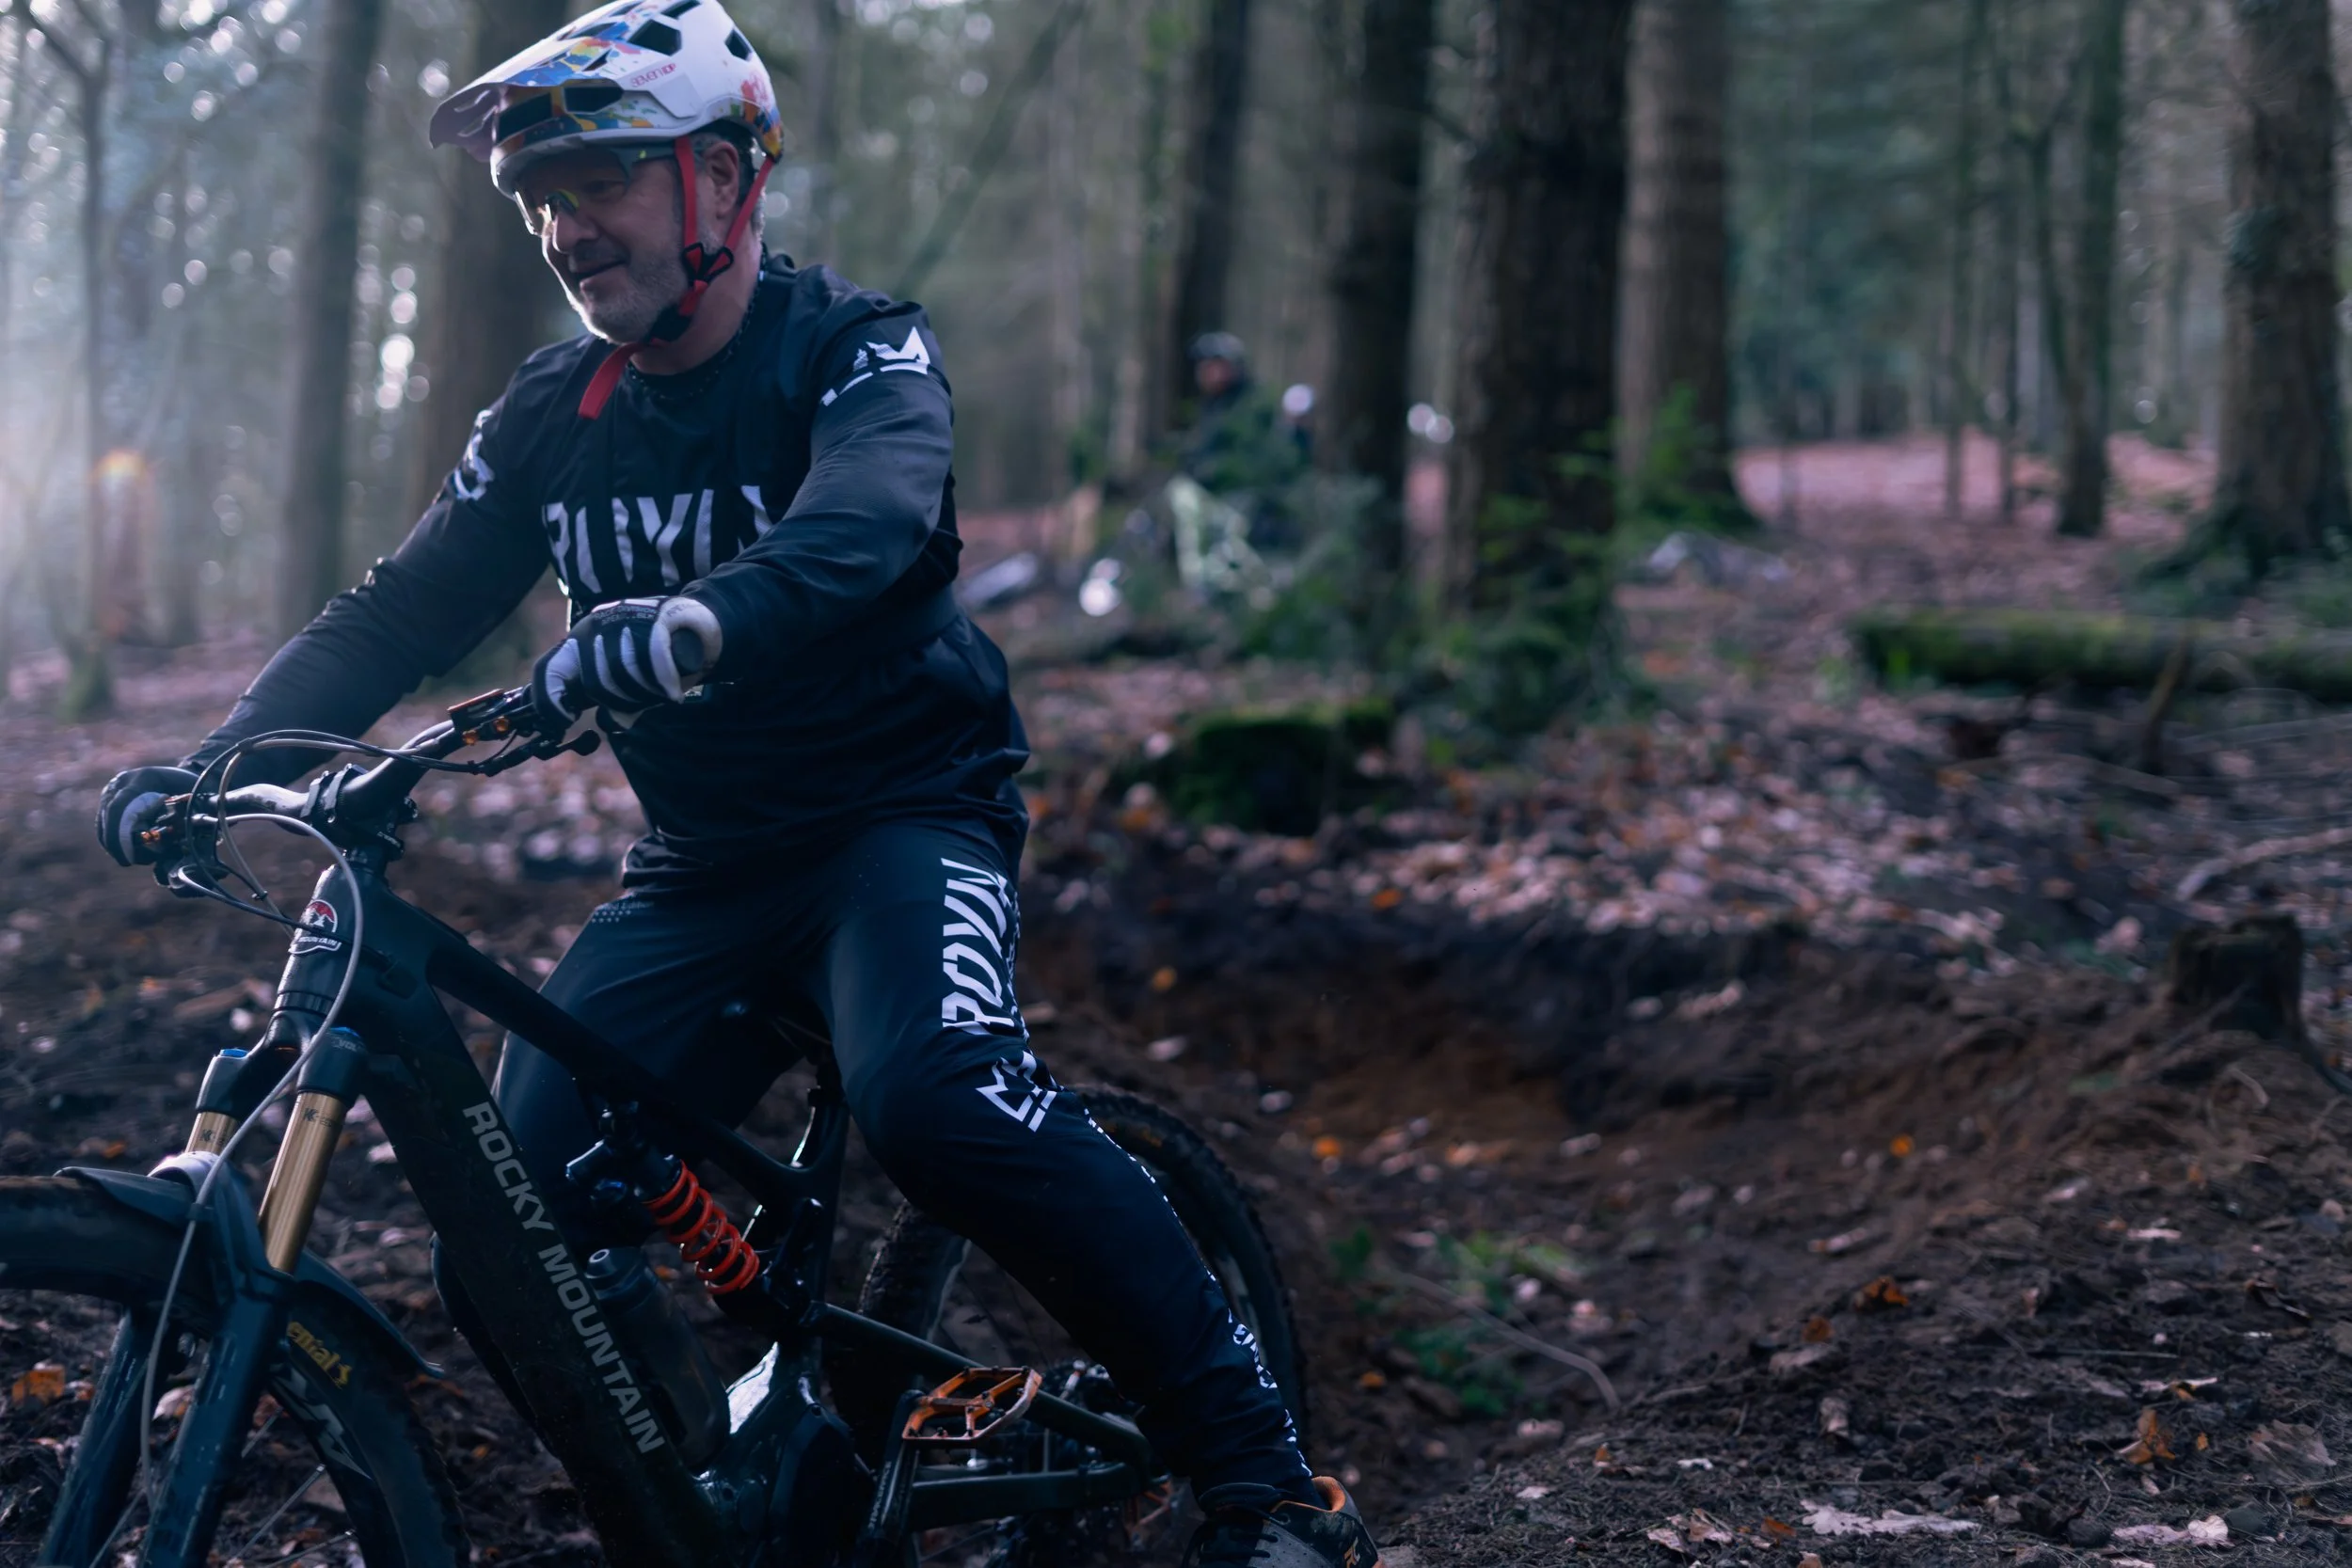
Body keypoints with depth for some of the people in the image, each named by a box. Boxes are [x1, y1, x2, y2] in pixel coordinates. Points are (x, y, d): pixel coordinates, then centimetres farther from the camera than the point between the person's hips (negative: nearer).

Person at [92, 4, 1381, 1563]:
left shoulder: (857, 351, -11)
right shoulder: (555, 412, 6)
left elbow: (862, 520, -33)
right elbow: (401, 613, 6)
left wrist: (694, 623, -54)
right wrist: (219, 760, -11)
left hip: (902, 811, -5)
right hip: (699, 872, 6)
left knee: (936, 1092, -36)